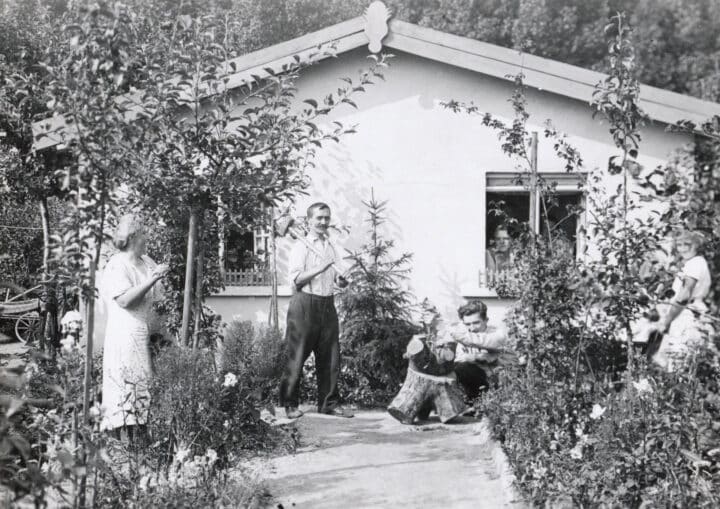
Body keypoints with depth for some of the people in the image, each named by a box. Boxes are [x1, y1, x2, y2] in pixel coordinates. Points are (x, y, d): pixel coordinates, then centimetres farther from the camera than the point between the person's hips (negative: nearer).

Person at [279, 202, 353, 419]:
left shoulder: (331, 248, 17)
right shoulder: (301, 247, -2)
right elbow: (296, 279, -12)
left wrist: (341, 281, 4)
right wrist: (321, 268, -22)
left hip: (327, 304, 6)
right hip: (305, 304, -6)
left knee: (330, 357, 5)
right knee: (297, 357, -2)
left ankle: (329, 403, 14)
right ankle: (289, 404, 8)